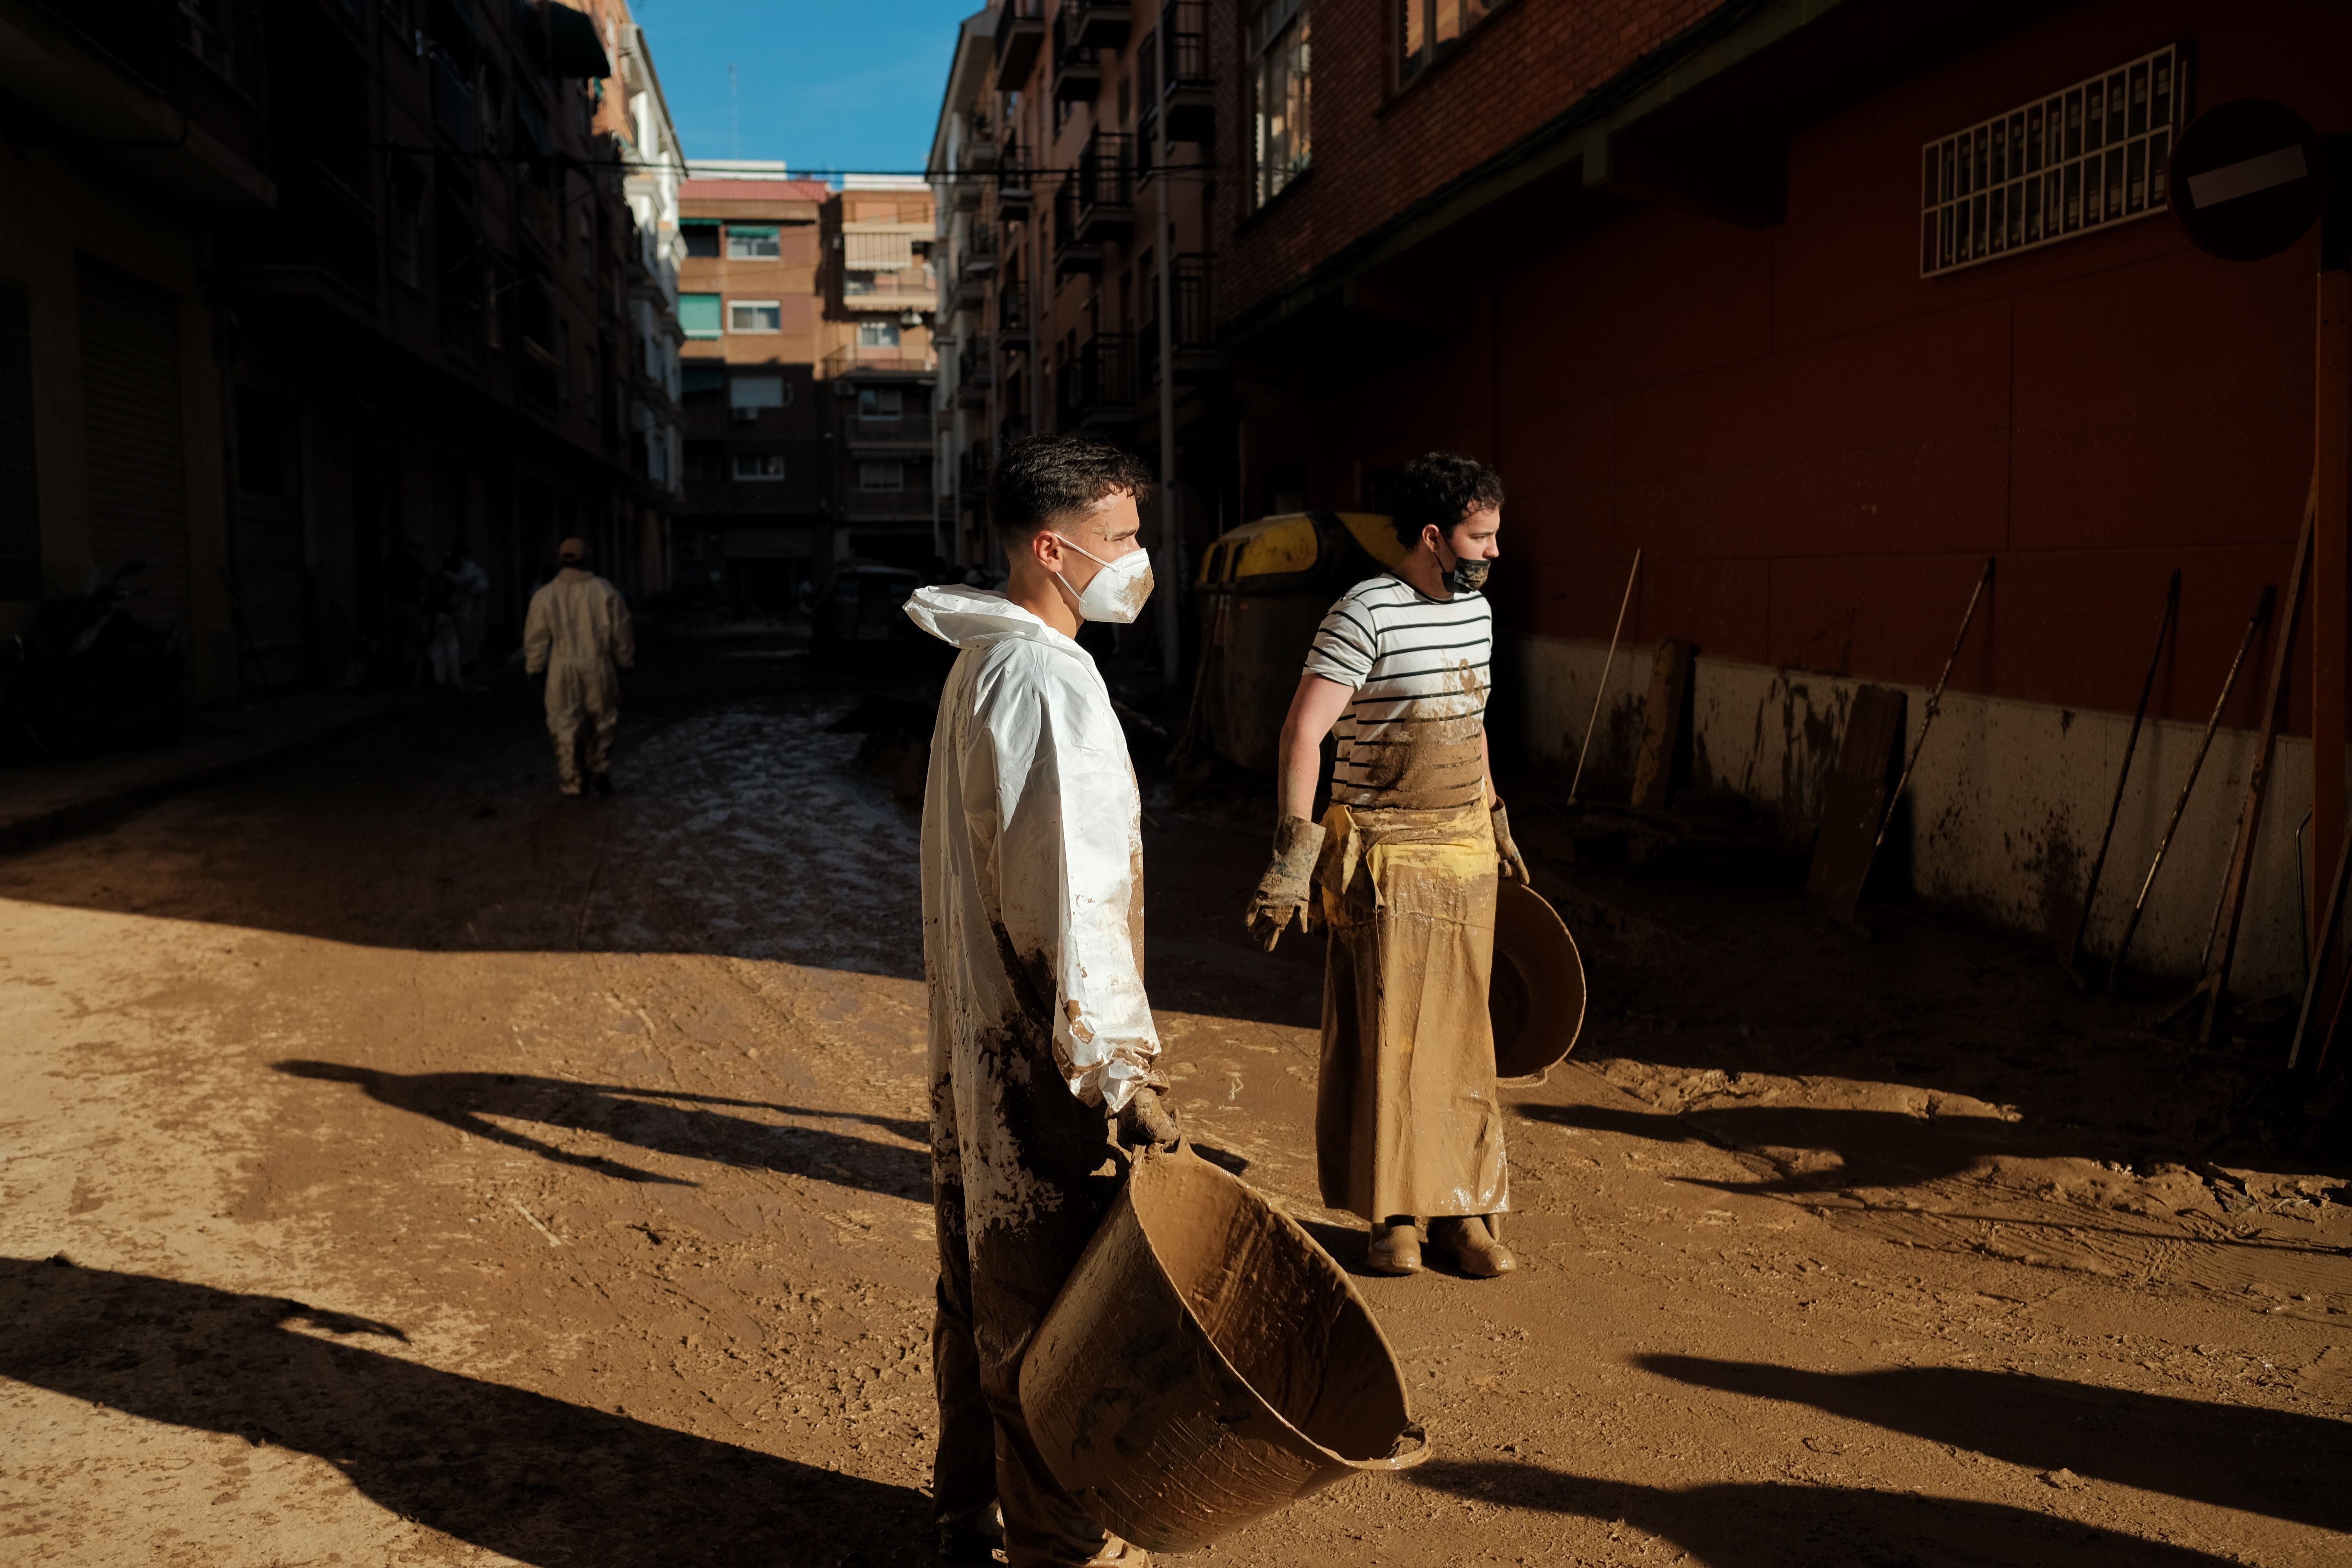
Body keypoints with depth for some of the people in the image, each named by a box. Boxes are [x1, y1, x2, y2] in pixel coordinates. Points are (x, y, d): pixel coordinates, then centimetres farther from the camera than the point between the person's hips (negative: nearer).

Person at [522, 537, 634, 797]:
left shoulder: (545, 596, -2)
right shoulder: (606, 591, -3)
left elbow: (535, 639, 3)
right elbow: (622, 633, 2)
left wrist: (534, 667, 17)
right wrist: (626, 661, 15)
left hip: (563, 671, 0)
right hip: (599, 668, 0)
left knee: (567, 727, 8)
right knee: (601, 722, 14)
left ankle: (574, 783, 10)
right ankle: (600, 775, 11)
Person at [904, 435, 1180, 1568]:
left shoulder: (982, 661, 12)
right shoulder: (1046, 678, -20)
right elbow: (1067, 898, -26)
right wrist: (1122, 1071, -23)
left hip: (974, 1038, 10)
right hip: (1035, 1059, -10)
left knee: (982, 1290, 21)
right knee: (1047, 1314, 2)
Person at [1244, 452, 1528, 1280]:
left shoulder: (1476, 610, 10)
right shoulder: (1365, 615, -14)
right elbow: (1303, 732, -20)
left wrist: (1496, 823, 27)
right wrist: (1292, 856, -25)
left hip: (1464, 853, 7)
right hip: (1383, 858, -7)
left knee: (1460, 1036, 10)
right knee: (1384, 1035, 1)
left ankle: (1460, 1208, 21)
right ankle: (1392, 1214, 15)